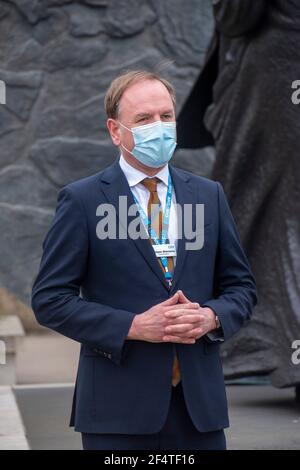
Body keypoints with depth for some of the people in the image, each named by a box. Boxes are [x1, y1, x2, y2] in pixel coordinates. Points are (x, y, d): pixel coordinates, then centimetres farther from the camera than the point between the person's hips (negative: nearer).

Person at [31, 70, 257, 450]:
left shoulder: (210, 195, 11)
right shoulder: (81, 200, -2)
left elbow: (241, 286, 15)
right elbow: (49, 299, -5)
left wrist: (211, 317, -7)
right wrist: (133, 326, -15)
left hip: (200, 404, 4)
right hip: (119, 406, -3)